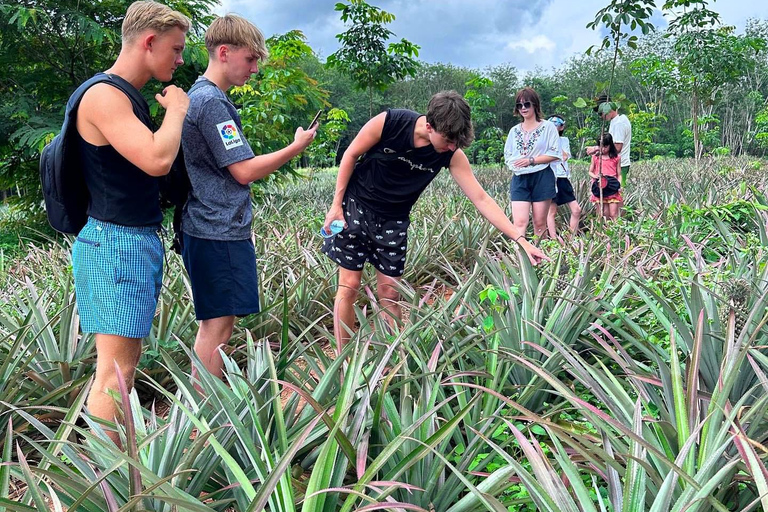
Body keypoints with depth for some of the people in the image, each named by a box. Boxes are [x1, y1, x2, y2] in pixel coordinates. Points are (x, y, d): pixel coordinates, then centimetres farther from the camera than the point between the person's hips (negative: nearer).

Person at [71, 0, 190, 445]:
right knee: (114, 368, -8)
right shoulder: (104, 96, -16)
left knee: (128, 360, 15)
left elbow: (155, 165, 18)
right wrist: (176, 110, -10)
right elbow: (157, 159, -27)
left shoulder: (130, 97, 15)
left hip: (141, 240, 10)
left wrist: (170, 114, 7)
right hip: (116, 242, -10)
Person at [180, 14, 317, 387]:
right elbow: (244, 171, -17)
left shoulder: (200, 97, 18)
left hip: (213, 229, 10)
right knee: (218, 325, -6)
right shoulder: (212, 102, -15)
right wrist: (297, 147, -7)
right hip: (220, 234, -10)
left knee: (215, 323, 14)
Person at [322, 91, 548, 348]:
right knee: (349, 286, -3)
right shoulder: (388, 123, -23)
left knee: (390, 293, 2)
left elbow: (481, 199, -14)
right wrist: (336, 203, -9)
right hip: (356, 208, -3)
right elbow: (350, 155, -9)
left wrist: (520, 239, -20)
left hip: (393, 221, 3)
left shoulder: (452, 155, -15)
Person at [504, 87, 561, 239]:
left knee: (540, 223, 3)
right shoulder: (514, 131, 14)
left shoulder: (548, 127, 2)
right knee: (519, 222, -11)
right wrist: (514, 164, -6)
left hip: (542, 177, -3)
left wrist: (531, 161, -12)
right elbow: (507, 156, 16)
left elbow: (555, 154, -5)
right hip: (520, 179, 3)